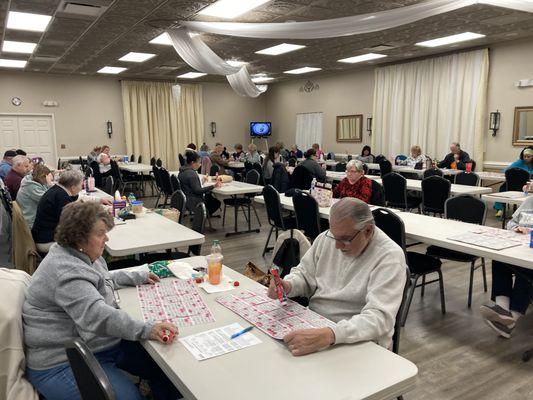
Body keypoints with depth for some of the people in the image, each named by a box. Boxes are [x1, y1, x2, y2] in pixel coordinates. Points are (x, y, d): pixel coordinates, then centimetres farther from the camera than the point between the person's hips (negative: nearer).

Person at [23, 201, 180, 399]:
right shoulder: (65, 271, -25)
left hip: (101, 344, 10)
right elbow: (97, 316, -37)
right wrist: (148, 330, -43)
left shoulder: (83, 255, 7)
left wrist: (137, 277, 18)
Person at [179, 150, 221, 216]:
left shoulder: (183, 171, 7)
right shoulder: (192, 174, -23)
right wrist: (213, 186, -28)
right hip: (193, 203, -10)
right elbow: (197, 190, -26)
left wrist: (202, 182, 21)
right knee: (217, 203, 5)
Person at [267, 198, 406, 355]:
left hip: (358, 342, -6)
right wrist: (287, 286, -12)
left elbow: (380, 317, -29)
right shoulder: (326, 238, 0)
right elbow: (304, 274, 13)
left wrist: (330, 335, -43)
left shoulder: (390, 256, -19)